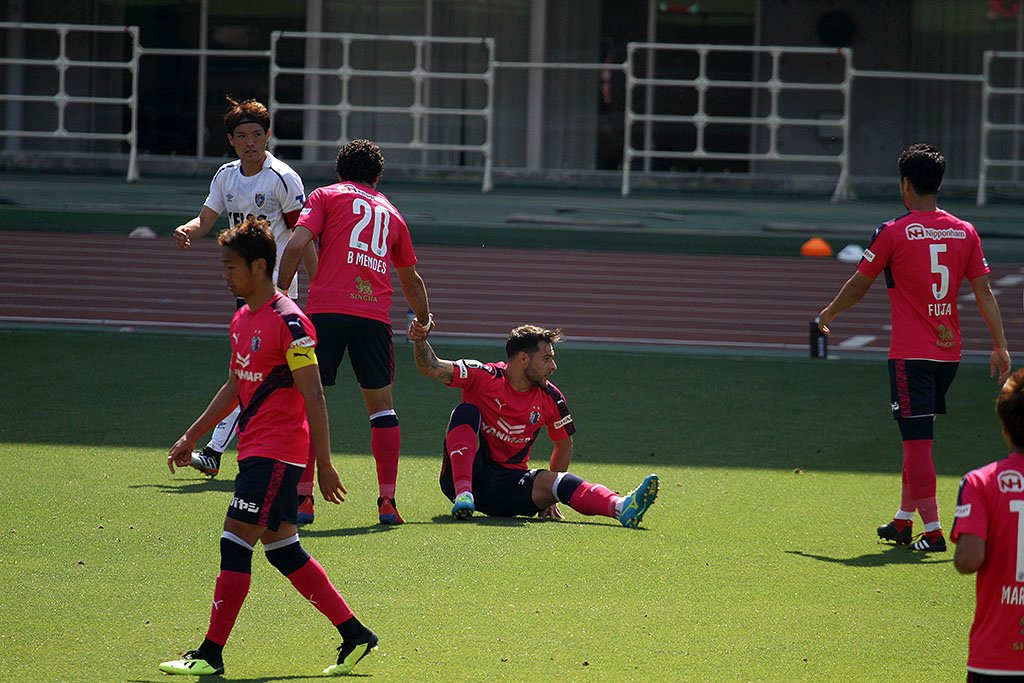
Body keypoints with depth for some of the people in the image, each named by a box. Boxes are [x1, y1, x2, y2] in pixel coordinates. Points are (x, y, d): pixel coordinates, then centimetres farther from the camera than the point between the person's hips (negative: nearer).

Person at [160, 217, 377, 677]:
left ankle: (211, 654, -5)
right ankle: (354, 635, 16)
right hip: (255, 449, 9)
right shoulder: (242, 321, 13)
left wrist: (323, 465, -16)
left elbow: (313, 397, -16)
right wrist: (190, 438, 25)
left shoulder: (288, 322, -15)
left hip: (276, 453, -9)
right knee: (281, 548, 10)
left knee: (235, 541, -9)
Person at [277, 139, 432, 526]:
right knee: (381, 405, 13)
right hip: (374, 316, 3)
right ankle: (387, 501, 8)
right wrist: (424, 320, 51)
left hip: (326, 309, -3)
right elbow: (411, 280, 35)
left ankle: (302, 498, -1)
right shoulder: (390, 212, 24)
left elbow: (296, 246, -3)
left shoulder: (326, 196, 13)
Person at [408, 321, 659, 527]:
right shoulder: (483, 376, -8)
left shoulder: (550, 399, 2)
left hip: (508, 486, 2)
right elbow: (432, 368, -18)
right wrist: (420, 341, -40)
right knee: (467, 411, -25)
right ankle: (464, 494, -41)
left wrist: (549, 495, 11)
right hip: (465, 476, -2)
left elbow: (564, 444, 16)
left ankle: (622, 508, -53)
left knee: (558, 481, -26)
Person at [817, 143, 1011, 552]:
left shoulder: (894, 232, -8)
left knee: (917, 441, -6)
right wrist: (1000, 346, 5)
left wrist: (828, 314, 19)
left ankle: (932, 531, -12)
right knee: (917, 438, 18)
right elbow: (984, 292, 2)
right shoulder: (965, 232, 4)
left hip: (911, 353, -5)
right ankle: (903, 521, 25)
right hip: (949, 350, 5)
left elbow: (858, 285, 2)